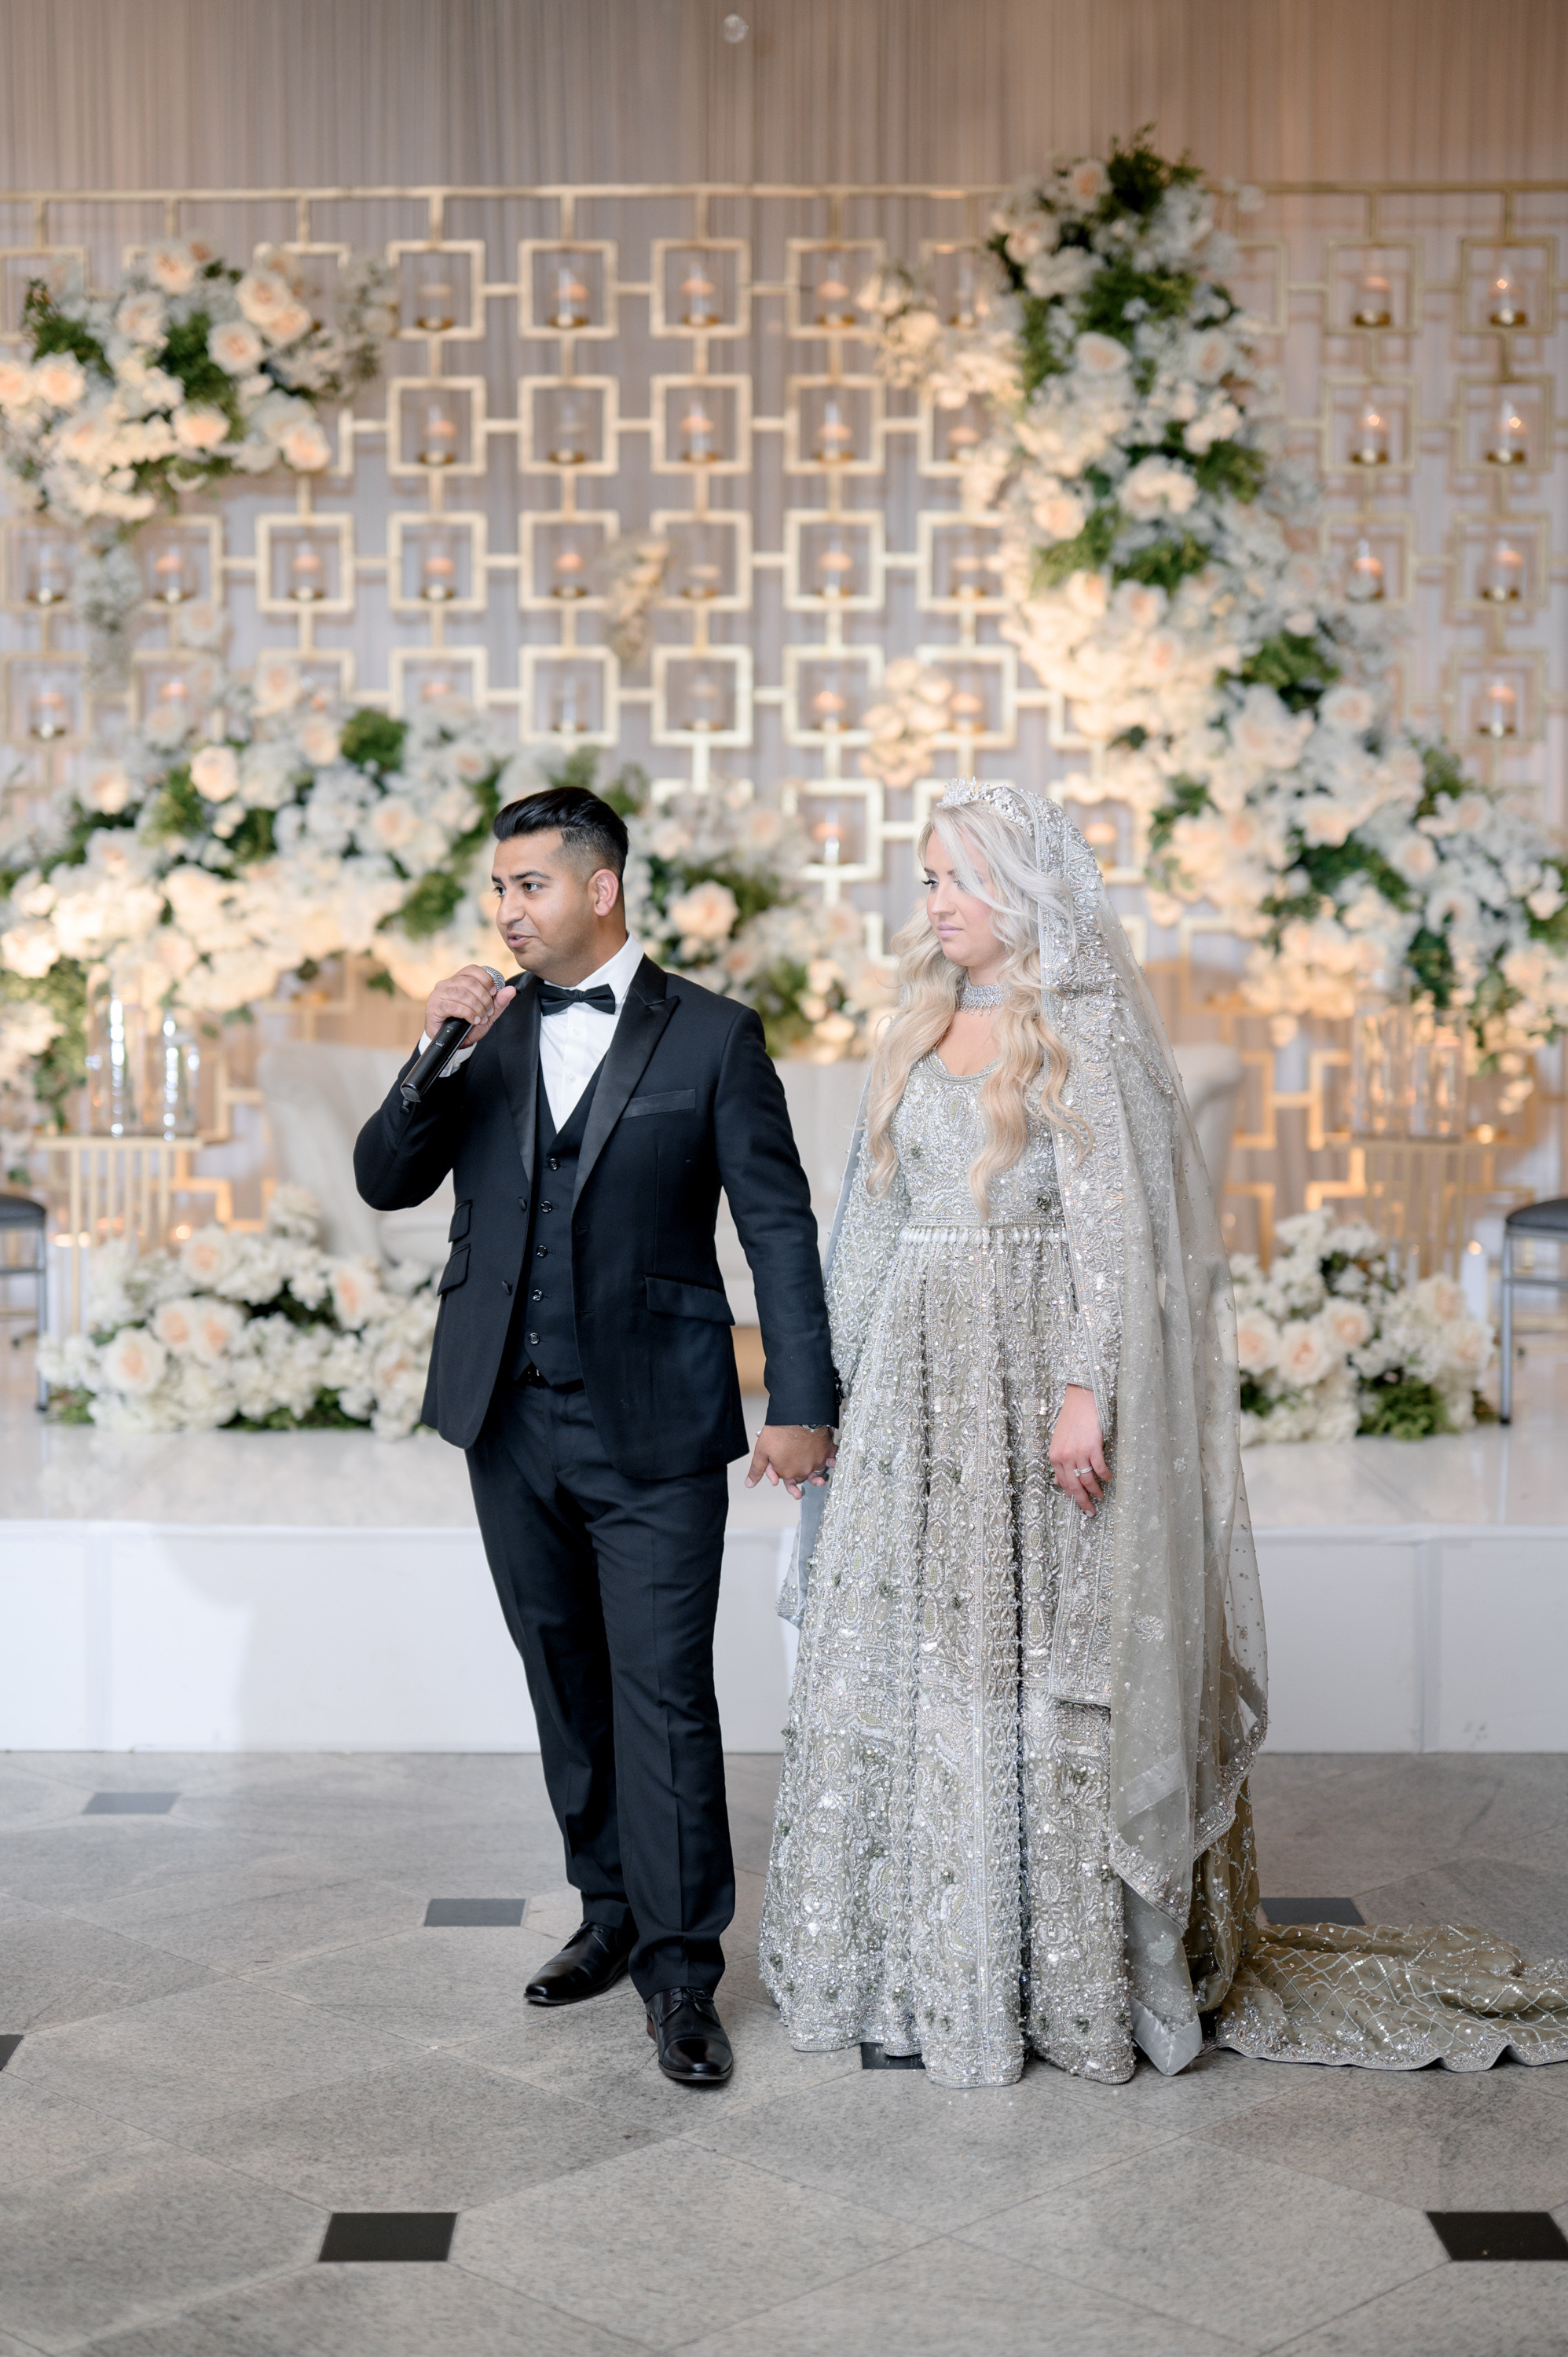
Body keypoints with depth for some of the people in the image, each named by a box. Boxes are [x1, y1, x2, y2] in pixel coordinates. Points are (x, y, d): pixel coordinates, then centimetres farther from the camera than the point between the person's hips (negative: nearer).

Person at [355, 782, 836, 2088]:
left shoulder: (712, 1036, -4)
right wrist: (436, 1058, -12)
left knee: (663, 1691, -4)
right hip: (511, 1415, 5)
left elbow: (780, 1222, -4)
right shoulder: (485, 1027, 7)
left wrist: (802, 1403, -10)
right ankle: (612, 1909, 30)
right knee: (565, 1678, 14)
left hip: (653, 1425, -4)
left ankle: (682, 1966, 7)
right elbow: (385, 1182, 4)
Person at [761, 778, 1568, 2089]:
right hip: (918, 1371, 7)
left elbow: (1114, 1221, -13)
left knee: (1036, 1656, -2)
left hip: (1031, 1362, -6)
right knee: (906, 1652, 8)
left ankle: (1067, 1977, 10)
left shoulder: (1085, 1029, -6)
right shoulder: (922, 1027, 14)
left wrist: (1084, 1389, -21)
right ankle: (916, 1962, 19)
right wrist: (851, 1375, 13)